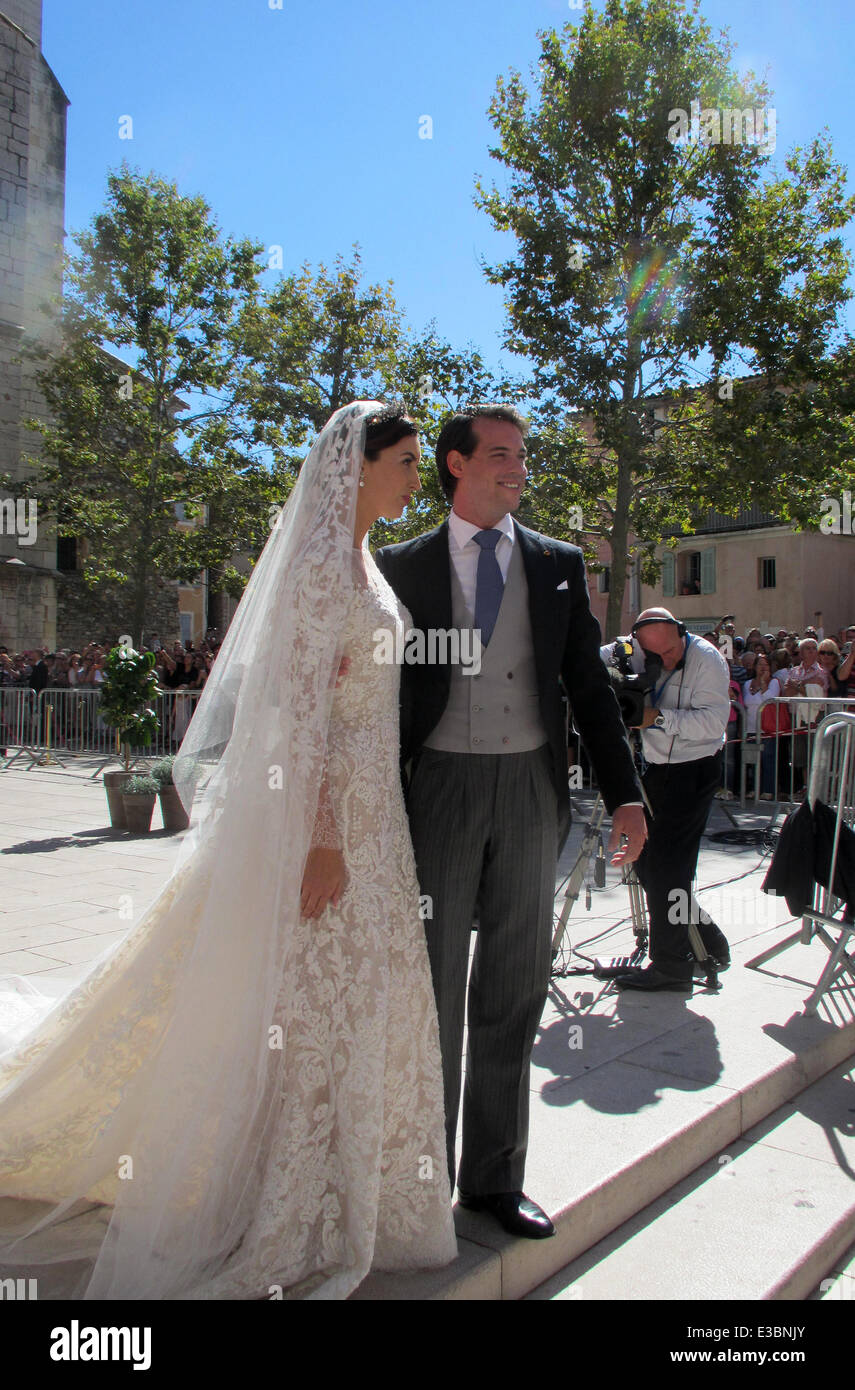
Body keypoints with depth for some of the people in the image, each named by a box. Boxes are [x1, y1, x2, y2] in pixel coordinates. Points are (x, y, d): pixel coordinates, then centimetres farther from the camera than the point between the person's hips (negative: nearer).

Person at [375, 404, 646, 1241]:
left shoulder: (558, 564, 9)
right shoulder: (403, 566, 4)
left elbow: (589, 685, 8)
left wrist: (623, 793, 1)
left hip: (532, 791, 2)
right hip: (441, 788, -2)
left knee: (514, 993, 11)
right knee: (433, 991, 9)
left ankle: (495, 1177, 28)